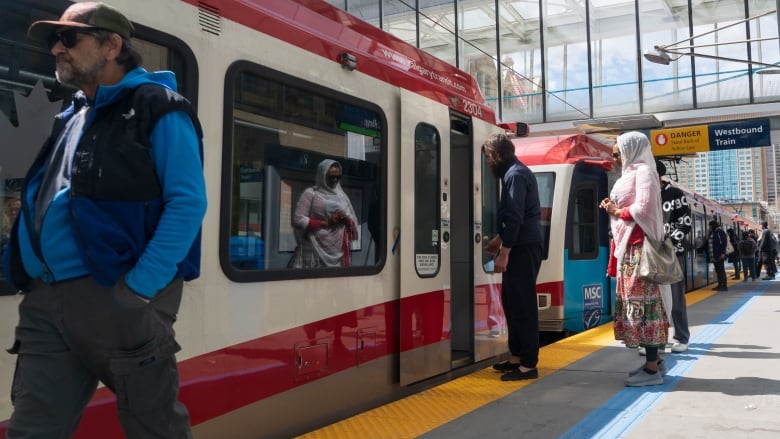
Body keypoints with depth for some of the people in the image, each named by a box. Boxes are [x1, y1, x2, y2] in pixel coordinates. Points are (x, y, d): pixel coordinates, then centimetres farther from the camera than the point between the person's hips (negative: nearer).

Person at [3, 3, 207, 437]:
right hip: (45, 302, 7)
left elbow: (188, 202, -13)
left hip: (115, 298, -7)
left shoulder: (156, 108, -3)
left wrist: (138, 288, -20)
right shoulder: (70, 118, 19)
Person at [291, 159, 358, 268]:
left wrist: (346, 220, -7)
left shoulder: (342, 195, 14)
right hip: (317, 250, -4)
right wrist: (326, 223, -13)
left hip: (339, 251, 4)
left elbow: (354, 225, 16)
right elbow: (298, 220, -9)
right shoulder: (310, 193, 0)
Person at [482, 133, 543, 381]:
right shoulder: (515, 172, 17)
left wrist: (504, 253, -21)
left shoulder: (515, 175, -15)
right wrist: (498, 240, 29)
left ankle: (528, 365, 0)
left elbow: (515, 218, -22)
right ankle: (516, 357, 22)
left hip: (523, 249, -10)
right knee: (512, 302, 14)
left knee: (523, 306, -6)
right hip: (520, 247, 10)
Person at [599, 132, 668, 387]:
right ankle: (655, 360, 19)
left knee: (641, 301, -9)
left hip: (638, 246, -10)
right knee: (636, 301, 11)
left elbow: (642, 209, -20)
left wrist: (617, 211, -6)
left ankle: (651, 369, -5)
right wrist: (614, 207, 5)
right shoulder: (632, 173, 19)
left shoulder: (643, 172, -9)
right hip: (629, 245, 10)